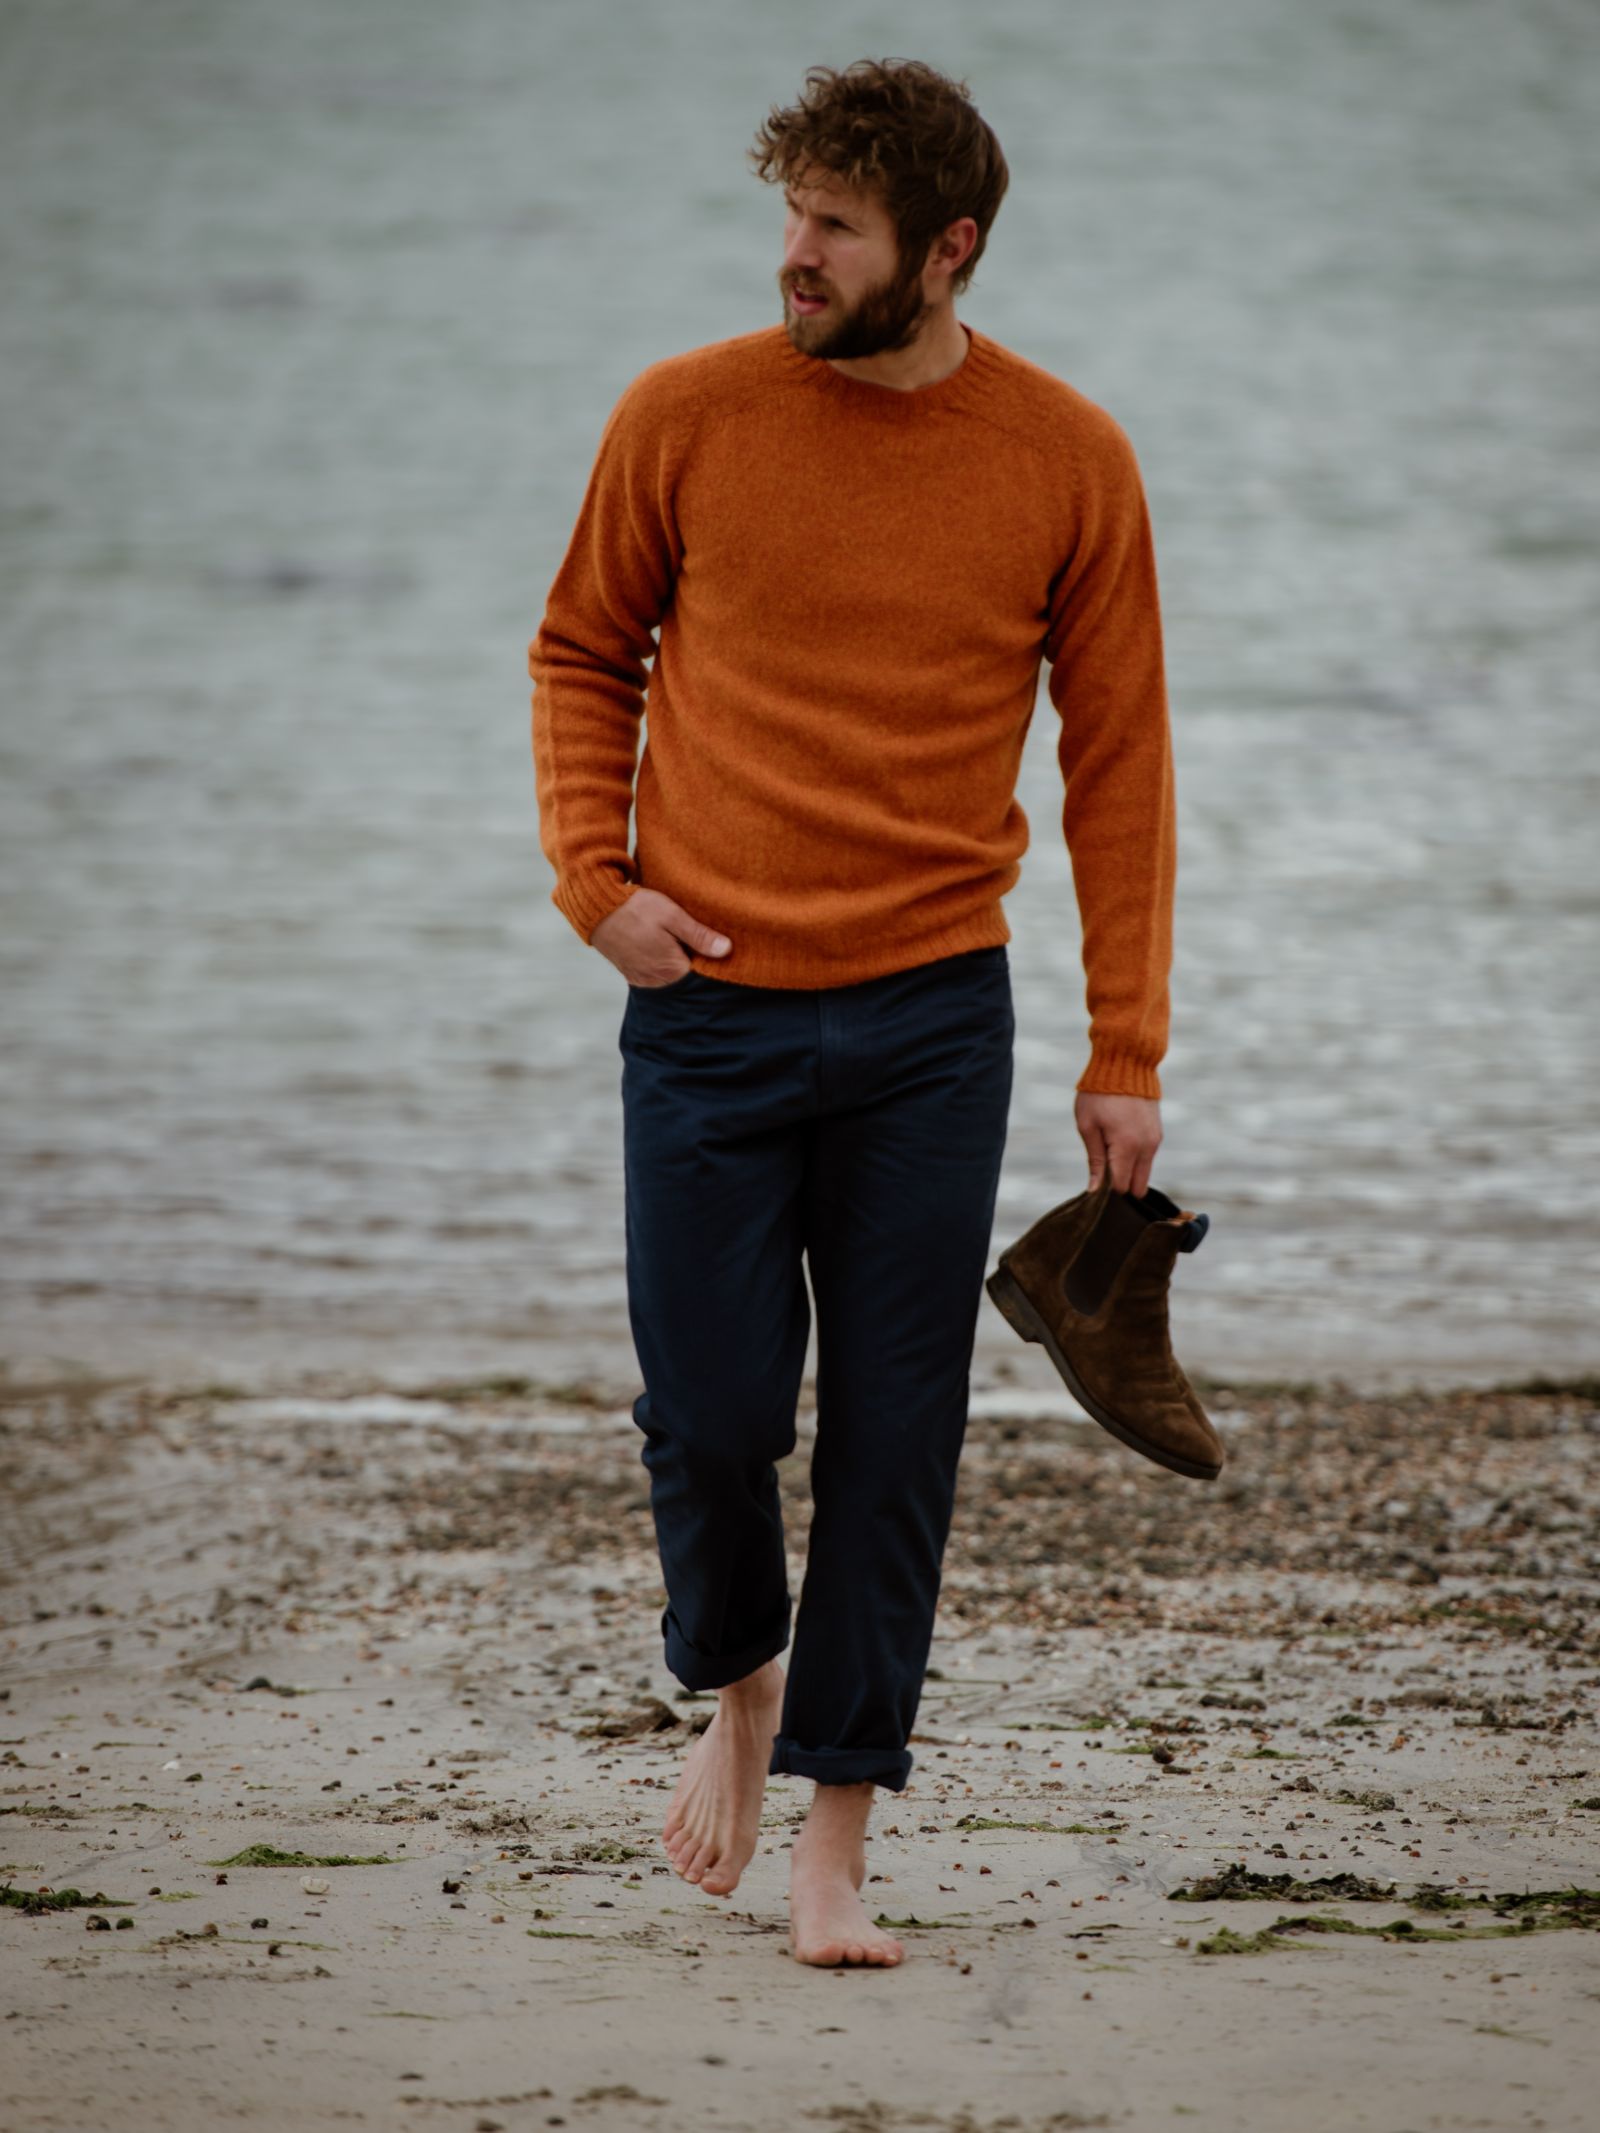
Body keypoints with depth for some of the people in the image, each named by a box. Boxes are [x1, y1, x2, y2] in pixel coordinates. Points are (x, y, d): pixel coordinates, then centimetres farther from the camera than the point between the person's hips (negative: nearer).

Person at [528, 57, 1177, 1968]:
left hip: (931, 1020, 0)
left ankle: (835, 1843, 8)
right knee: (710, 1413, -1)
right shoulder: (683, 420, -3)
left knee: (894, 1438, 0)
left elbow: (1117, 760, 4)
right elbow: (582, 652, 12)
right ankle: (738, 1685, 30)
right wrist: (592, 876, -3)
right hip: (709, 1005, 0)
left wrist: (1127, 1053, 2)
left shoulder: (1070, 464, -3)